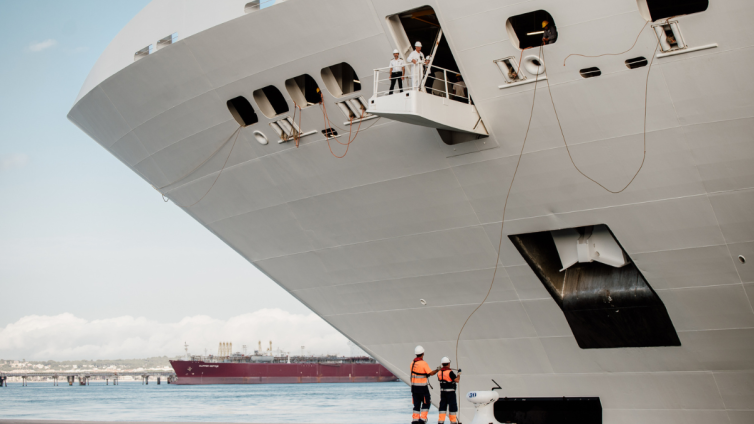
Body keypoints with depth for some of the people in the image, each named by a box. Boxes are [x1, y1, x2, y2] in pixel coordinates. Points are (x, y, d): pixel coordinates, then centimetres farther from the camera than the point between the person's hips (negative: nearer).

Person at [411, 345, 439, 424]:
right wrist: (437, 369, 0)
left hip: (414, 386, 6)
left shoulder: (412, 363, 3)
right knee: (426, 403, 7)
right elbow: (431, 373, -18)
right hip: (422, 387, -6)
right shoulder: (423, 363, -16)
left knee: (416, 404, 11)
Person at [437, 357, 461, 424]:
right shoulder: (450, 372, -18)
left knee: (442, 406, 10)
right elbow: (457, 380, -19)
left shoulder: (439, 372, 2)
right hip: (450, 392, -6)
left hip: (442, 392, 6)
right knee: (453, 406, 5)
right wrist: (459, 373, -3)